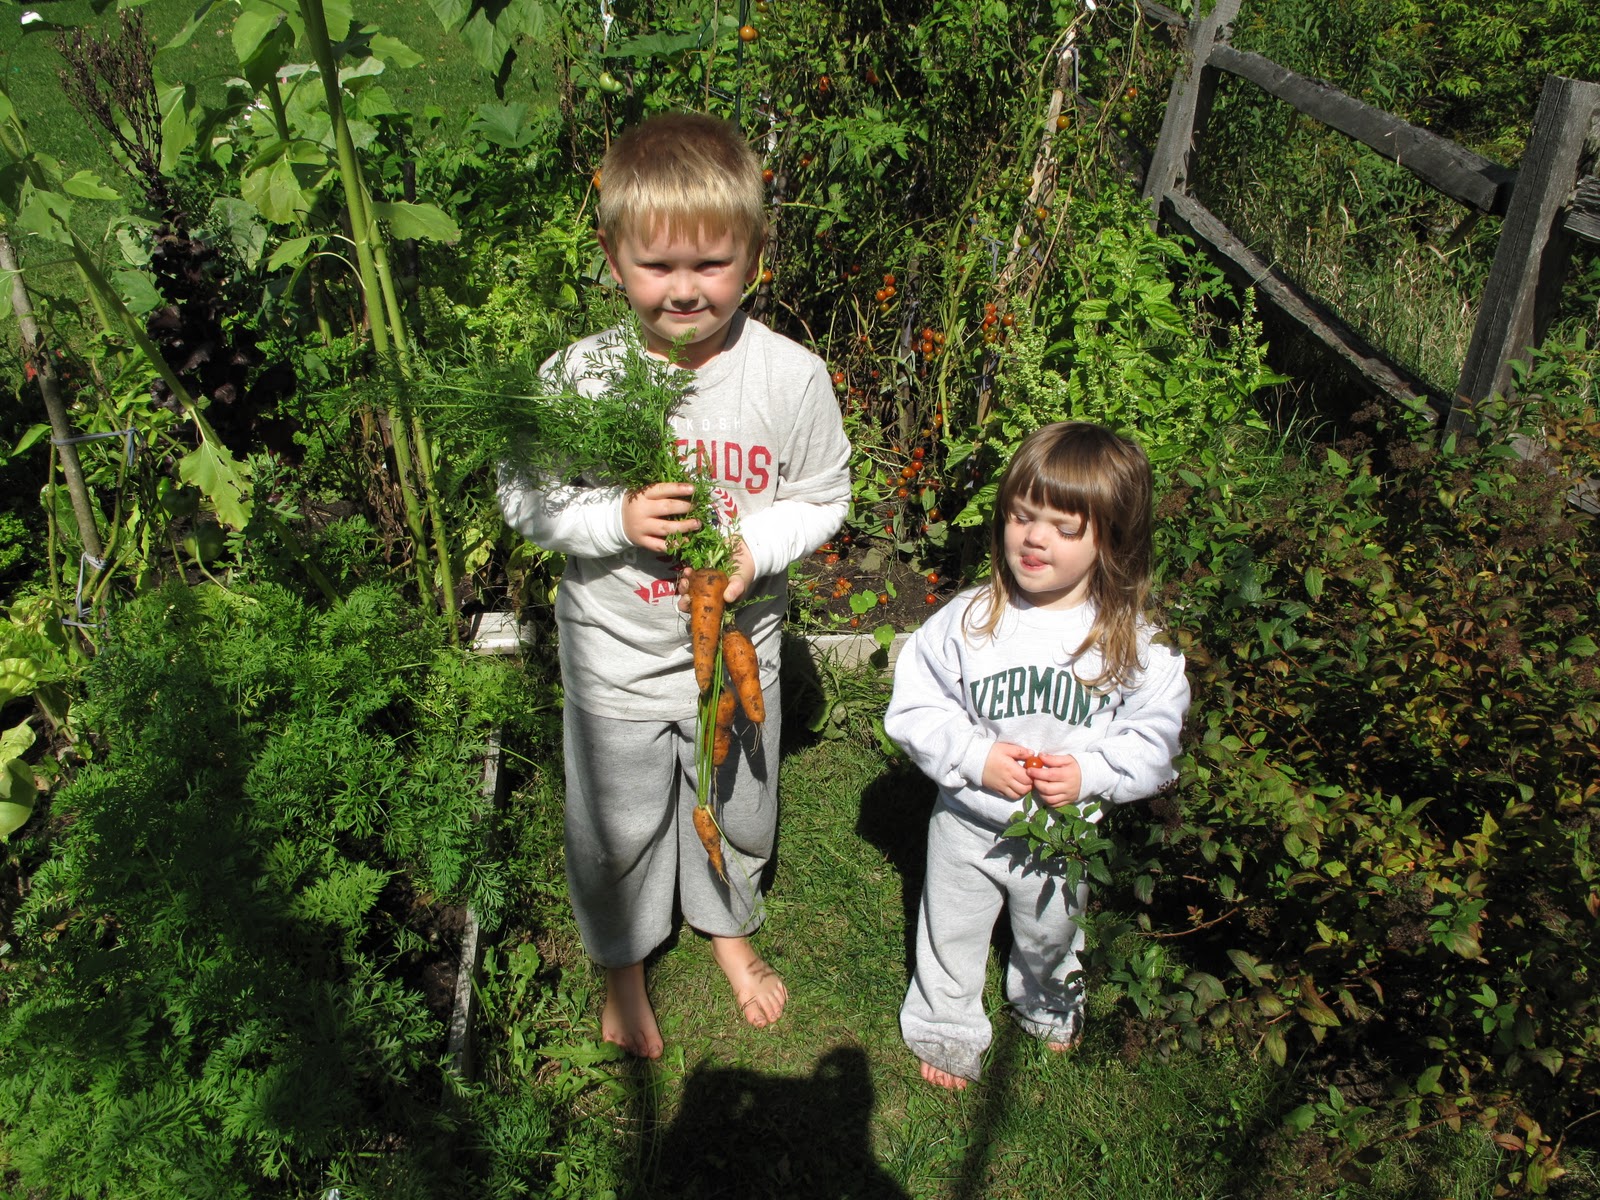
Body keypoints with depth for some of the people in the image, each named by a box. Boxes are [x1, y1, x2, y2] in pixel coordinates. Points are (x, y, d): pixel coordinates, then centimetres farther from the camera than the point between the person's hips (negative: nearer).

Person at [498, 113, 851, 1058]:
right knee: (618, 827, 18)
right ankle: (624, 963, 49)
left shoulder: (792, 376, -17)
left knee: (736, 809, 24)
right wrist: (616, 519, -25)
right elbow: (525, 497, -8)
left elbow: (823, 497, -4)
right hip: (616, 656, -1)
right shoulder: (577, 378, -18)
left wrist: (755, 548, -23)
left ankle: (730, 927, 57)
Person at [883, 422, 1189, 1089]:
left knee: (1051, 936, 29)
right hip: (967, 824, -1)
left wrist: (1090, 774, -24)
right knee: (951, 938, 21)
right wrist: (976, 757, -26)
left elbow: (1154, 739, -8)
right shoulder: (968, 619, -18)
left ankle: (1048, 1007, 62)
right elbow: (913, 709, -13)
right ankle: (944, 1029, 49)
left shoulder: (1135, 645, -17)